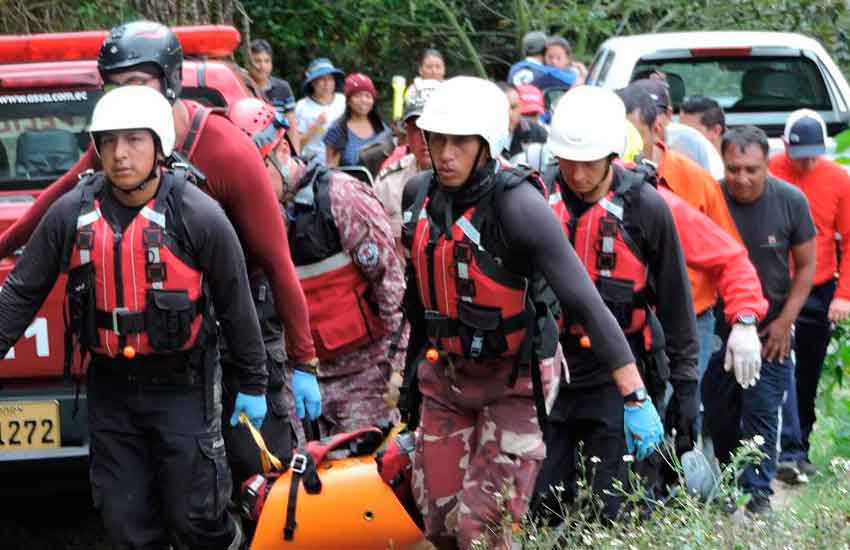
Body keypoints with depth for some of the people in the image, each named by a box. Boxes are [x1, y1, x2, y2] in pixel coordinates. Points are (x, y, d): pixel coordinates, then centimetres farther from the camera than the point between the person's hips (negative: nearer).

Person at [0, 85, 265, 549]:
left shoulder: (199, 216, -12)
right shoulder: (70, 215, -4)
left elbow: (235, 304, -3)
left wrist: (253, 385, 2)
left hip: (181, 387, -3)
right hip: (110, 387, 3)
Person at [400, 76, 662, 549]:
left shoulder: (518, 204, -24)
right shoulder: (420, 194, -3)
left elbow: (585, 301, -27)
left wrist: (636, 398, -32)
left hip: (515, 381, -6)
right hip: (445, 376, 6)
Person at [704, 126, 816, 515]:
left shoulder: (790, 201, -8)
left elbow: (806, 266, 2)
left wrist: (785, 320, -5)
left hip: (770, 328, -1)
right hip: (716, 327, 1)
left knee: (762, 412, -6)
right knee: (719, 415, 6)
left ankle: (758, 493, -2)